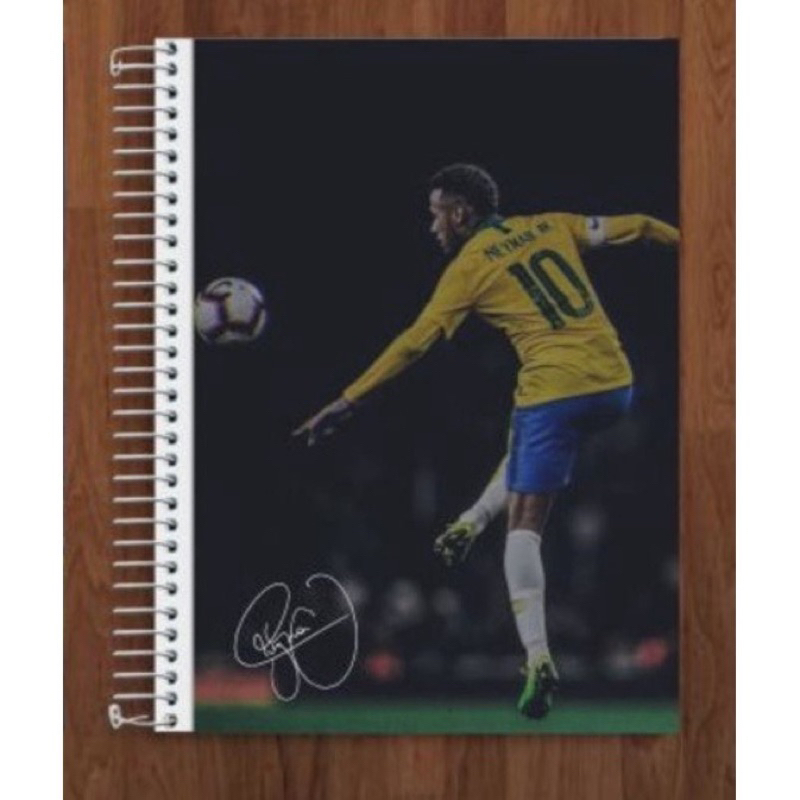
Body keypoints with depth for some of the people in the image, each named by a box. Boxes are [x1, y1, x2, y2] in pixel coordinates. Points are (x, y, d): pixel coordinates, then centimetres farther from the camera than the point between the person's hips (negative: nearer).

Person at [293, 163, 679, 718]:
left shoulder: (469, 266, 3)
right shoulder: (551, 226, 16)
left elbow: (414, 344, -2)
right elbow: (634, 227, 21)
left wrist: (346, 403, 0)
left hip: (555, 391, -6)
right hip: (616, 384, 6)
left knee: (524, 524, -1)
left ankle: (538, 662, -14)